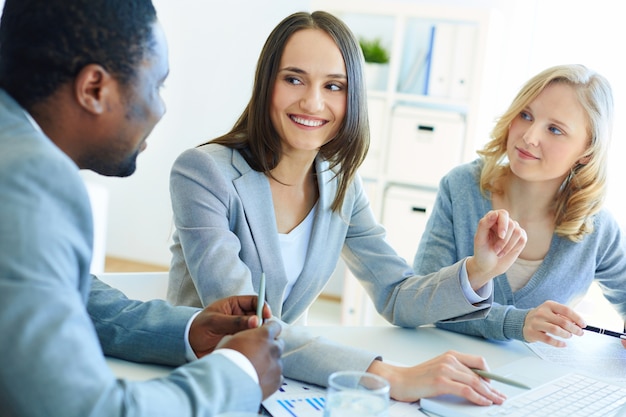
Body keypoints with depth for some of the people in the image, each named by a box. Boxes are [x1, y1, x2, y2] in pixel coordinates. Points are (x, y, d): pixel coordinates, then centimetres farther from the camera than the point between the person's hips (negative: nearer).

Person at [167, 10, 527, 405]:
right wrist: (388, 376, -34)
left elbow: (397, 298, 3)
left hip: (287, 383, 5)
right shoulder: (202, 173, -17)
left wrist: (476, 272, -16)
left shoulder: (342, 186, 1)